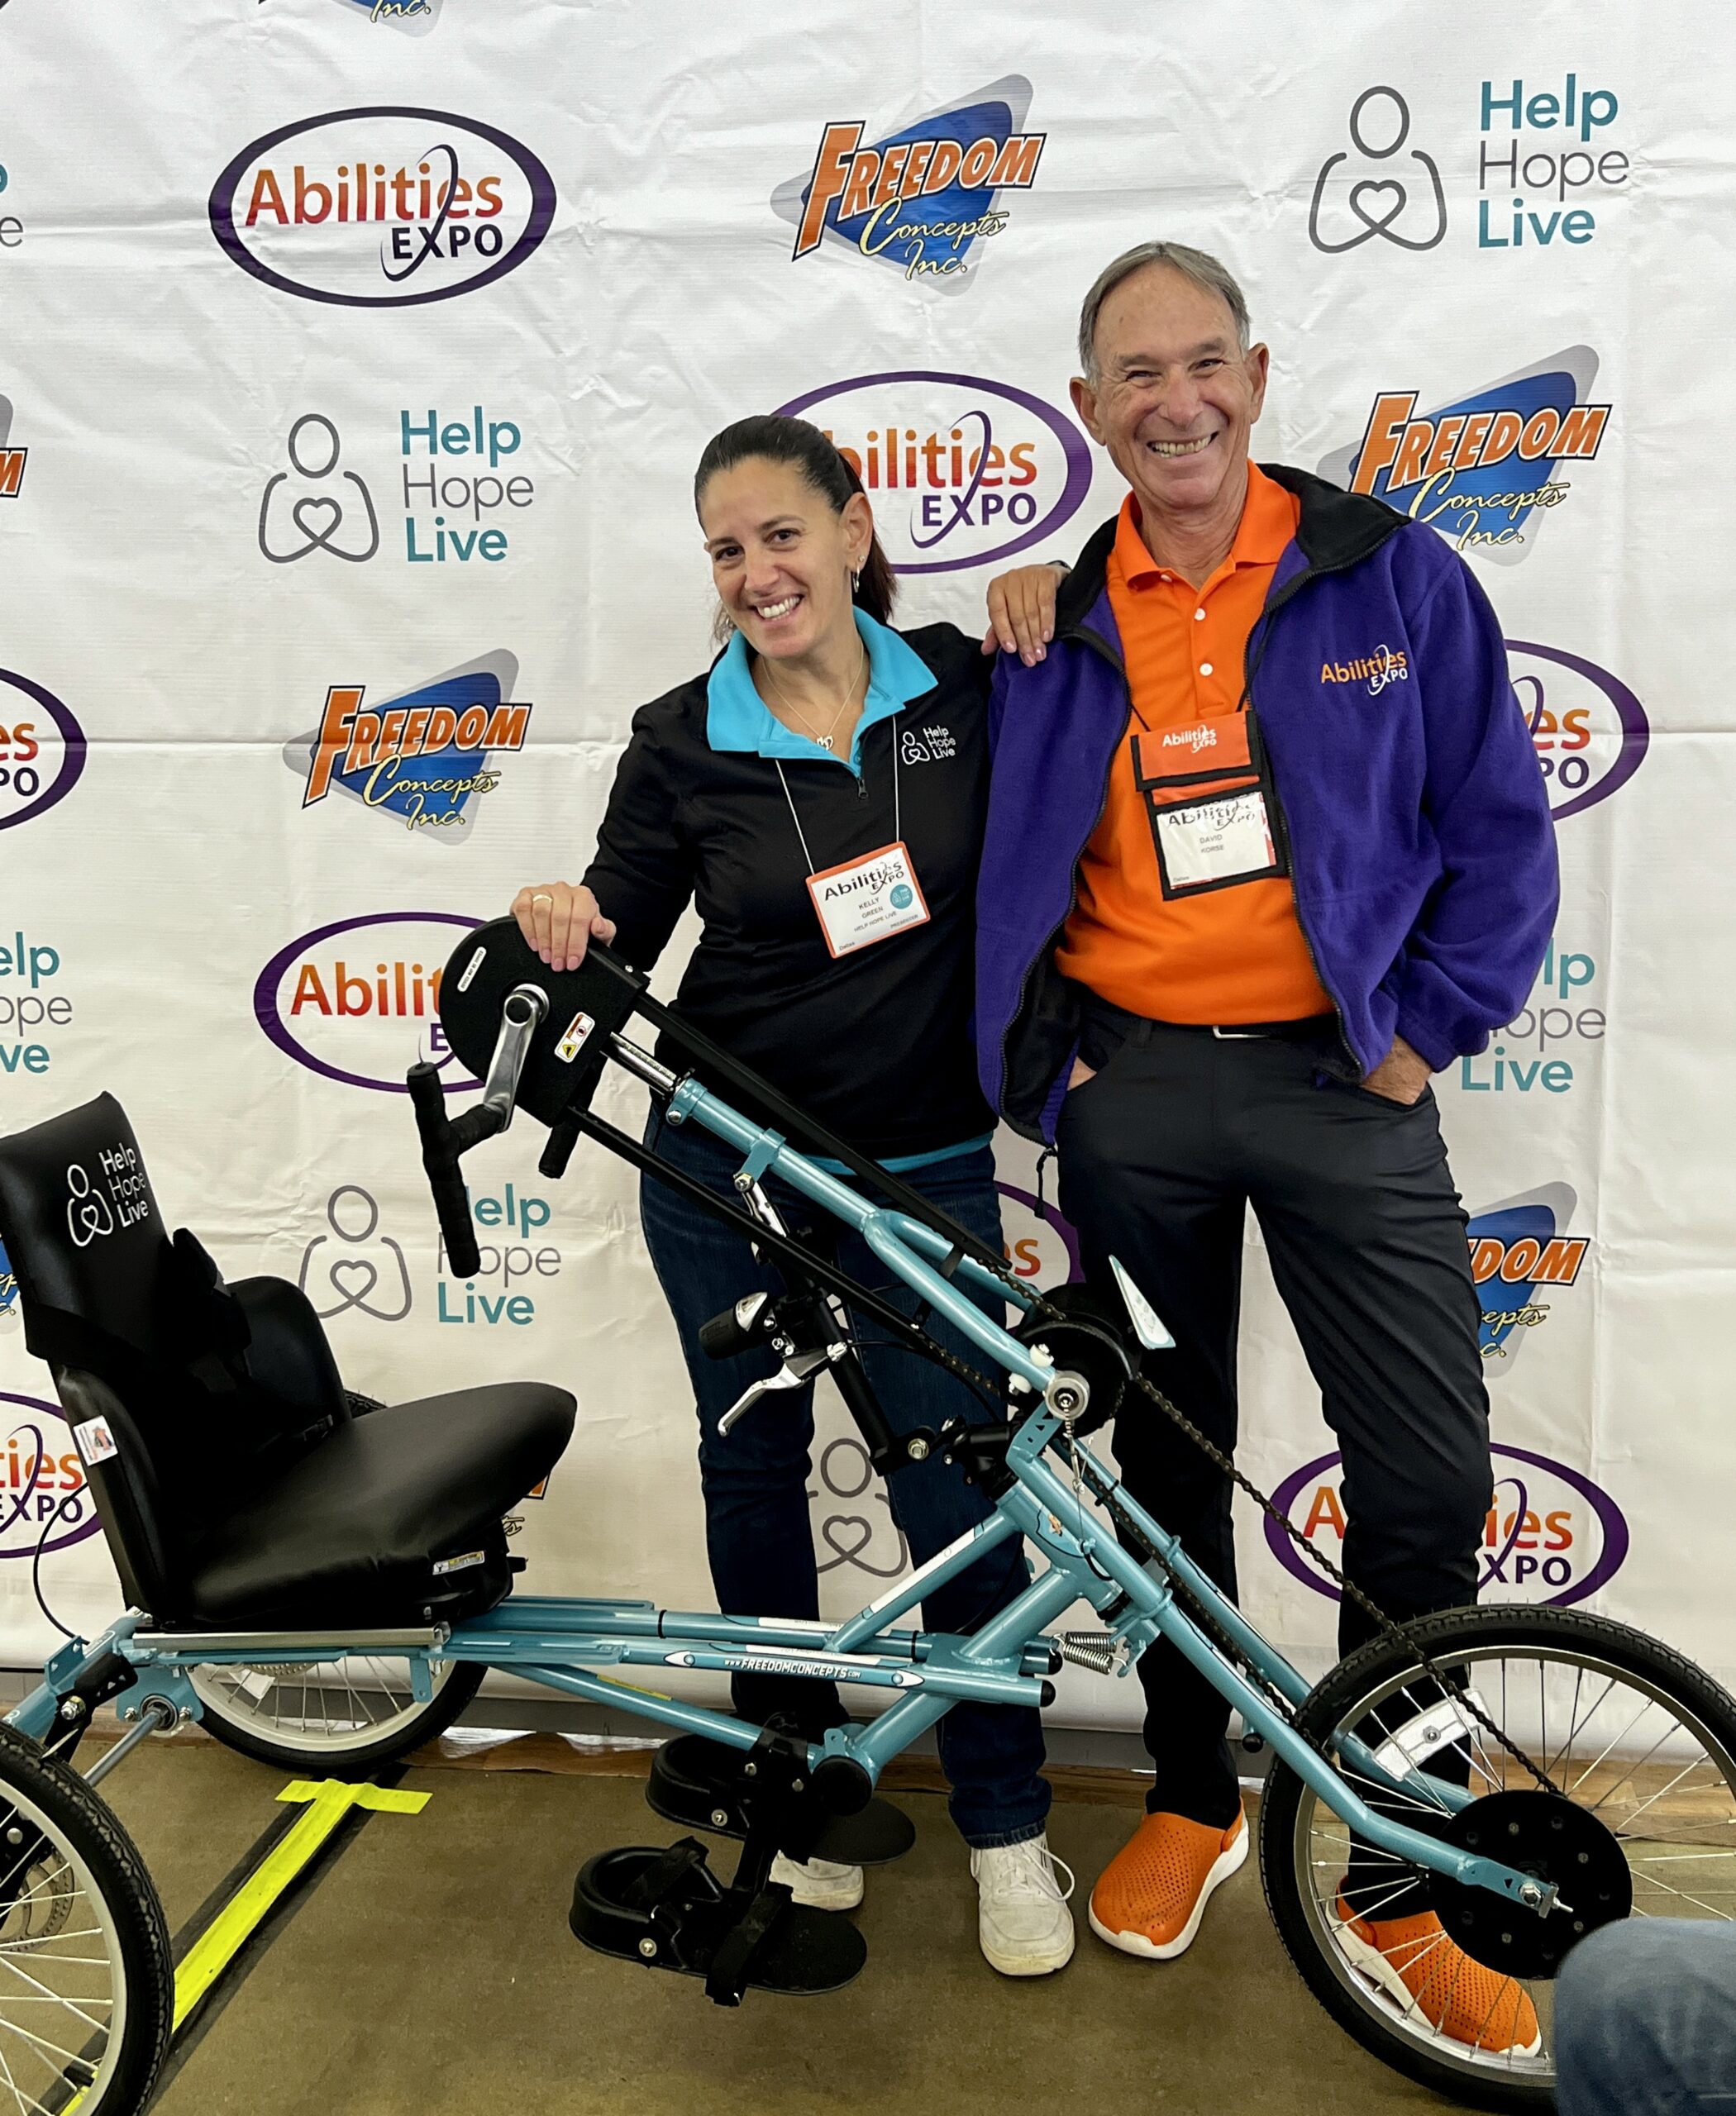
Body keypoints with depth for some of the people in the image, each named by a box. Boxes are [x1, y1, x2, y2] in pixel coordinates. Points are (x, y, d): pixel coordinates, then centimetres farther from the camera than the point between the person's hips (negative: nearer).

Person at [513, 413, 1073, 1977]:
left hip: (923, 1168, 0)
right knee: (754, 1464, 13)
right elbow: (618, 939, 1)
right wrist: (563, 923, -22)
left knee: (958, 1487, 0)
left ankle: (1007, 1828, 21)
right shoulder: (683, 740, -3)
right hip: (724, 1162, 1)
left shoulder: (961, 685, -1)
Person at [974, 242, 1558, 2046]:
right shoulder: (1059, 628, 4)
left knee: (1428, 1487, -3)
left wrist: (1430, 1028, -5)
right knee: (1166, 1462, 13)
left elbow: (1499, 827, 2)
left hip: (1339, 1082, -1)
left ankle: (1388, 1891, 17)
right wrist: (1038, 1056, 0)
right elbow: (1009, 868, 11)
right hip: (1131, 1090, 2)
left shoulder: (1392, 577, -1)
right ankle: (1189, 1797, 35)